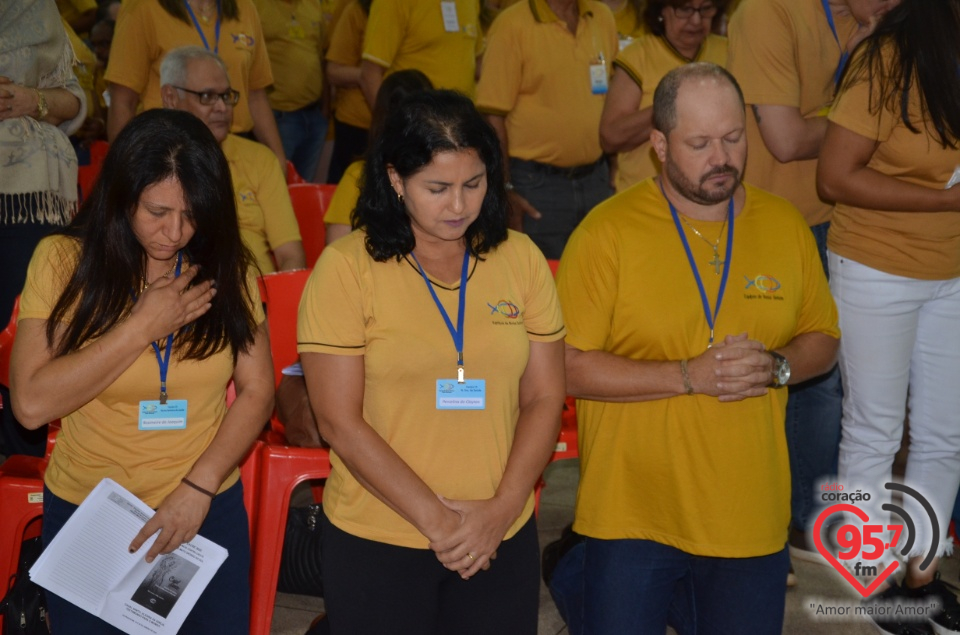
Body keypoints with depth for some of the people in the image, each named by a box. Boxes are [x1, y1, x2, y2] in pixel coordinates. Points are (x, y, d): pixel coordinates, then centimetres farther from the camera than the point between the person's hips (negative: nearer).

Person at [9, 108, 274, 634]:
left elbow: (258, 391, -2)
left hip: (208, 511, 2)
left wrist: (199, 487, -14)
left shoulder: (225, 267, -3)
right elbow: (31, 404, -17)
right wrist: (144, 325, -19)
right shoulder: (63, 260, -10)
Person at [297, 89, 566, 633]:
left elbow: (544, 398, 3)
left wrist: (502, 508, -9)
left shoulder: (521, 259, 1)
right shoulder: (347, 268, -8)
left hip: (502, 541, 3)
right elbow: (341, 423, -10)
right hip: (375, 543, -2)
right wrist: (433, 517, -13)